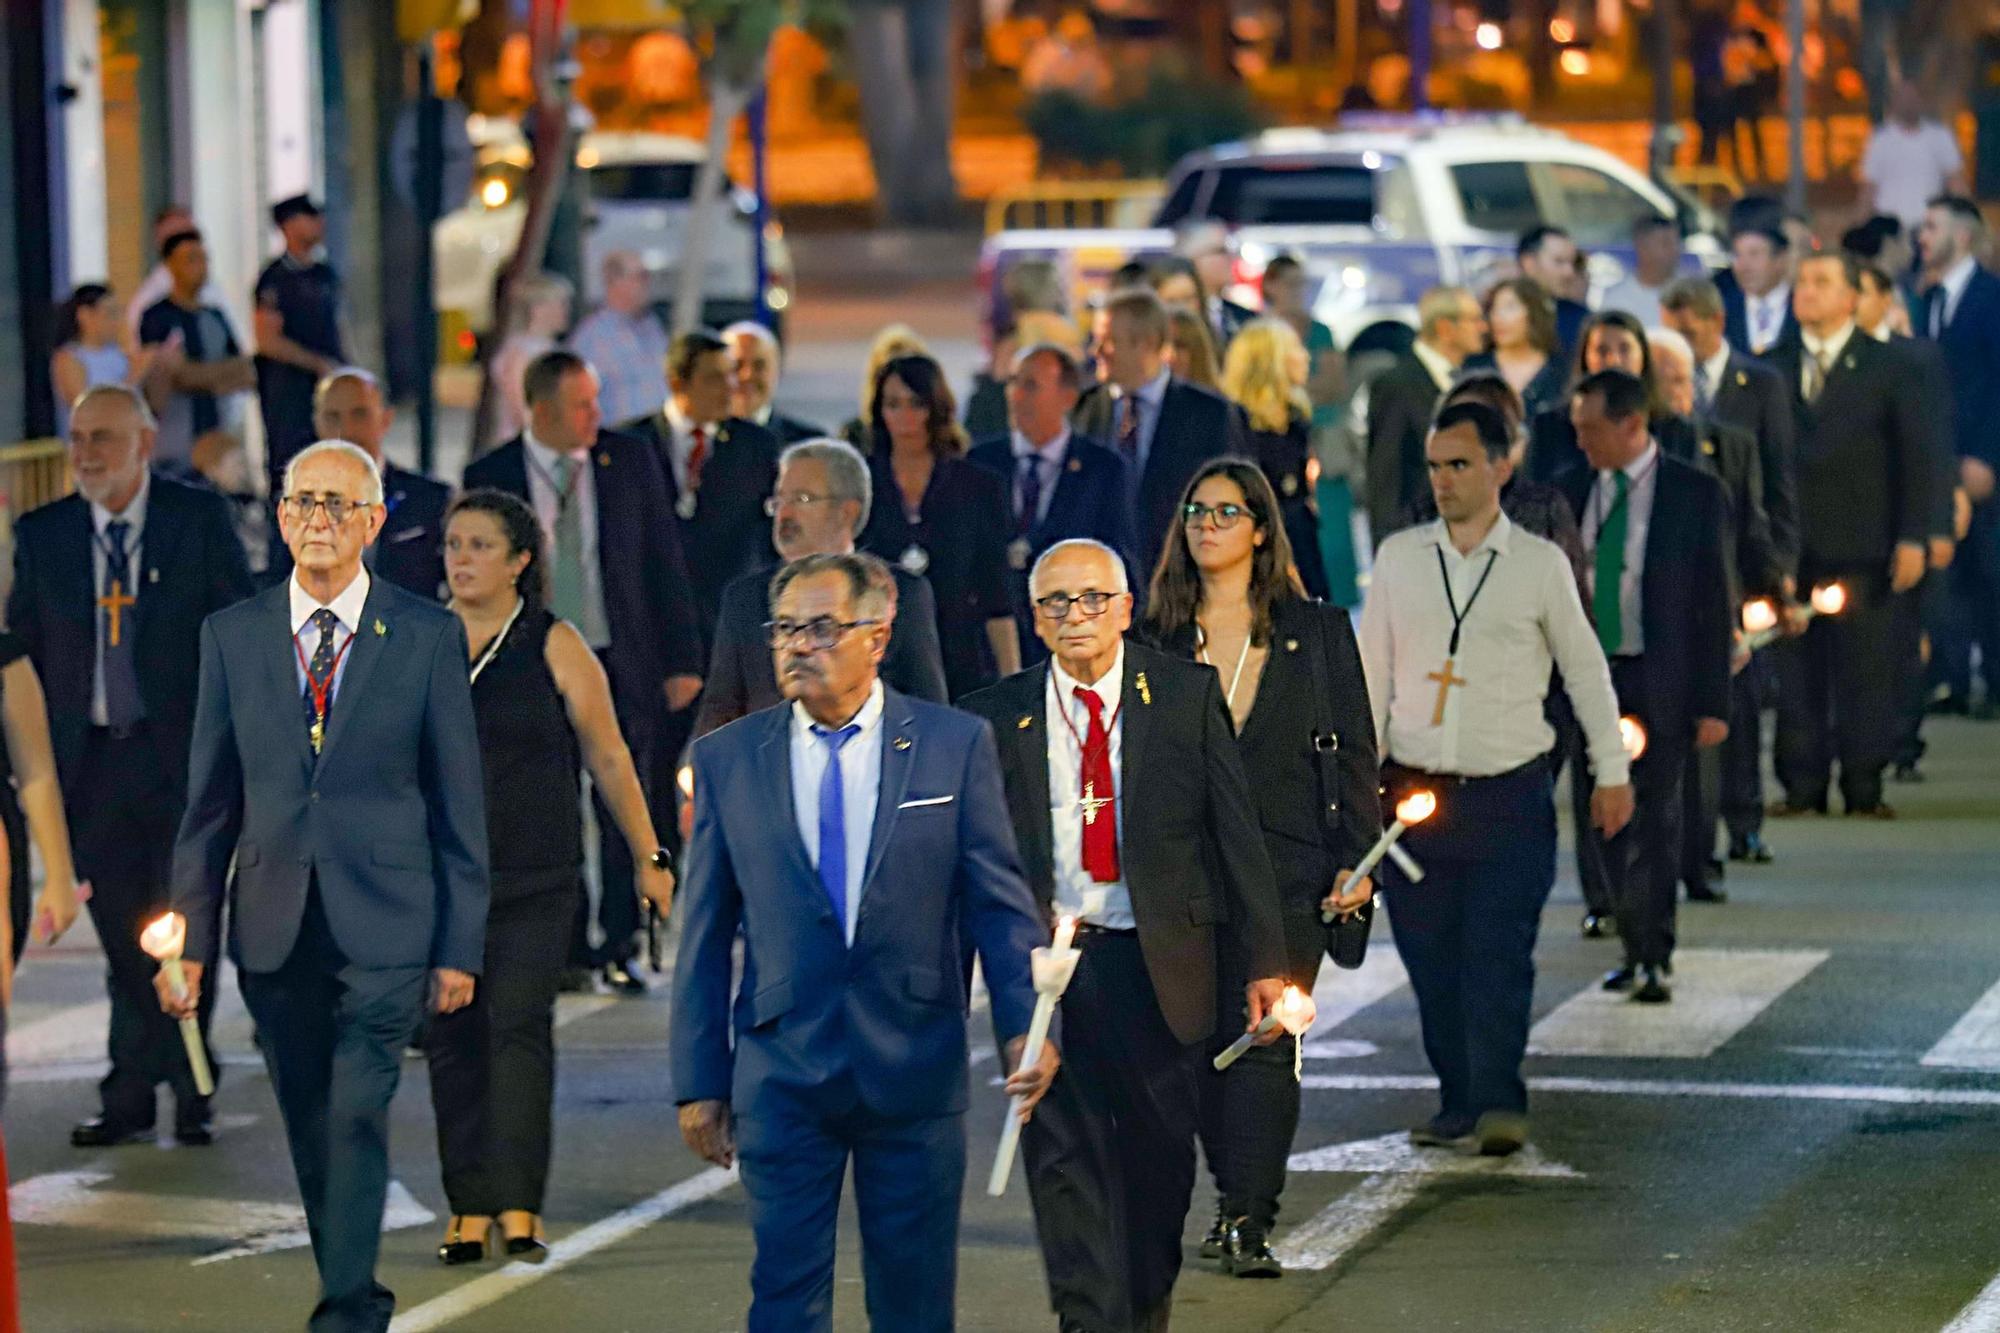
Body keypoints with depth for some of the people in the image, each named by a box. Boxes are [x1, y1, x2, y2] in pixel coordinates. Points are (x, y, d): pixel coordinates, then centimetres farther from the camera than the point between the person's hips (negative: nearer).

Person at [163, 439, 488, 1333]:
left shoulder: (428, 636, 0)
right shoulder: (232, 635, 6)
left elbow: (458, 799, 2)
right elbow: (209, 801, 8)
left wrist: (460, 945, 0)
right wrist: (190, 938, 3)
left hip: (382, 924, -3)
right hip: (273, 925, 3)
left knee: (357, 1117, -13)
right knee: (310, 1132, 10)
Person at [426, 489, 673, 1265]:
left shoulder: (554, 647, 1)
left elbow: (607, 756, 6)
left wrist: (648, 857, 7)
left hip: (536, 879, -2)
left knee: (519, 1026, -11)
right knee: (451, 1038, 1)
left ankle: (518, 1209, -12)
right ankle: (468, 1210, 6)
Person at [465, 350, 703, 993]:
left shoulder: (630, 461, 1)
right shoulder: (490, 476, -3)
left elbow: (664, 563, 4)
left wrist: (682, 659, 1)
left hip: (620, 662, 1)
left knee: (623, 816, 4)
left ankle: (617, 948, 15)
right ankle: (568, 946, 16)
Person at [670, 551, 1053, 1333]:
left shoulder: (956, 745, 2)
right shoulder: (727, 759, 5)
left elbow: (998, 898, 2)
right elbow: (704, 936, 6)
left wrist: (1024, 1022, -11)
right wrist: (699, 1081, 4)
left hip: (915, 1067, 0)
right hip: (783, 1067, 0)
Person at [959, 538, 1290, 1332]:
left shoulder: (1187, 696, 1)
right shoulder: (997, 718, 3)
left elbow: (1237, 831, 1)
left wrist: (1265, 961, -2)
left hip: (1158, 963, 0)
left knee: (1160, 1151, 10)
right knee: (1063, 1155, -5)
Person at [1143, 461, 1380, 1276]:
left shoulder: (1317, 632, 5)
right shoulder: (1158, 636, 8)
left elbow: (1353, 752, 5)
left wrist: (1356, 857, -2)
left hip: (1286, 865, -2)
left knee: (1263, 1036, -10)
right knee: (1203, 1038, 5)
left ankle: (1246, 1219, -9)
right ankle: (1241, 1197, 22)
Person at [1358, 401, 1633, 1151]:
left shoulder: (1539, 564, 2)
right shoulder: (1399, 557, 8)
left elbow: (1585, 669, 10)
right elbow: (1372, 670, 12)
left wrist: (1612, 773, 10)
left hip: (1510, 796, -3)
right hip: (1414, 792, 3)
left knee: (1499, 957, -12)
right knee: (1431, 960, 4)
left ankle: (1498, 1103, -12)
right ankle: (1459, 1103, 12)